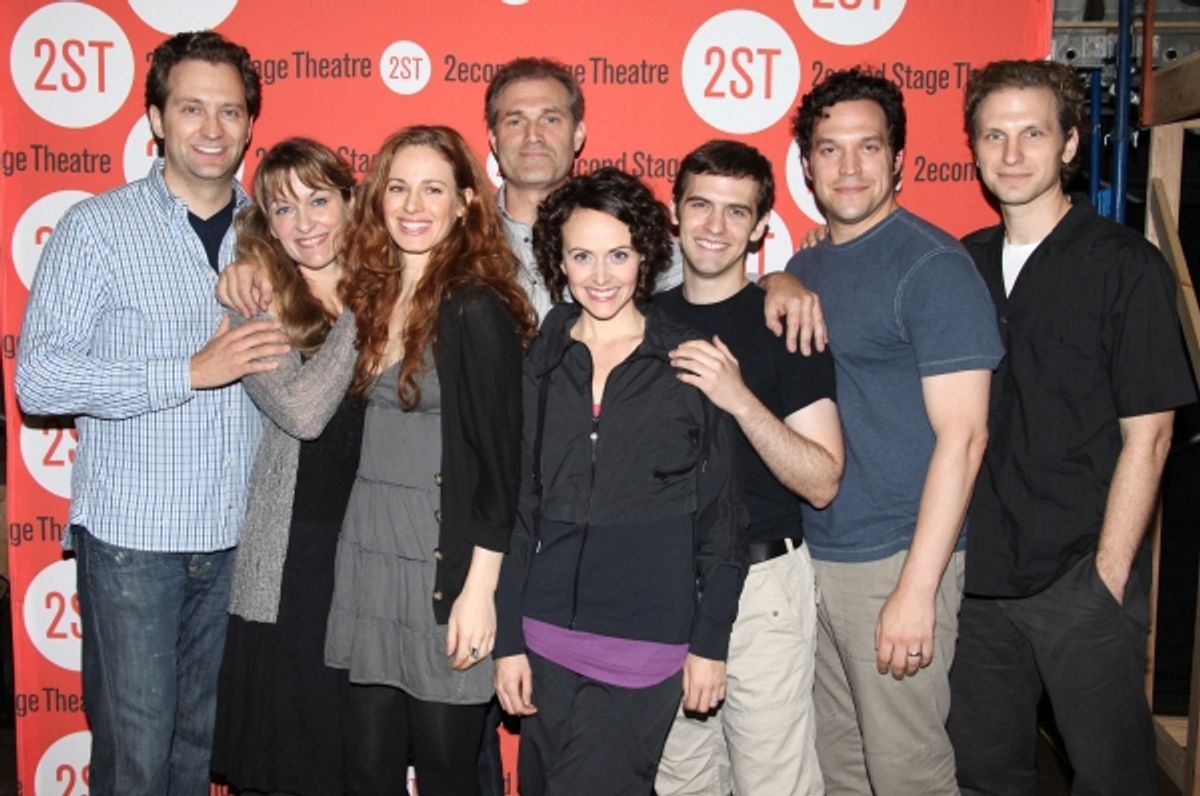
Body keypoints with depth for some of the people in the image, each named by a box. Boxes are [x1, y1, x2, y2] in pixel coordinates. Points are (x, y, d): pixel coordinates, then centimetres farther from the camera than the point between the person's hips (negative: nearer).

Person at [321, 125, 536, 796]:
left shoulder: (478, 308, -12)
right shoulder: (375, 295, 9)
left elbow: (500, 459, -14)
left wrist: (479, 590, -15)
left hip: (444, 563, -6)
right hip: (369, 555, 6)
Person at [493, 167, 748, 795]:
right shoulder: (540, 364, 5)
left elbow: (722, 513, -1)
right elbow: (517, 509, 6)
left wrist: (711, 641, -4)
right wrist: (507, 639, 3)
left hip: (648, 641, -3)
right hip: (547, 633, 3)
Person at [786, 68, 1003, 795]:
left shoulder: (933, 265, -11)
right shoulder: (803, 268, 10)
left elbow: (963, 435, -16)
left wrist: (917, 588, -19)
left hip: (894, 563, -6)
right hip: (810, 557, 7)